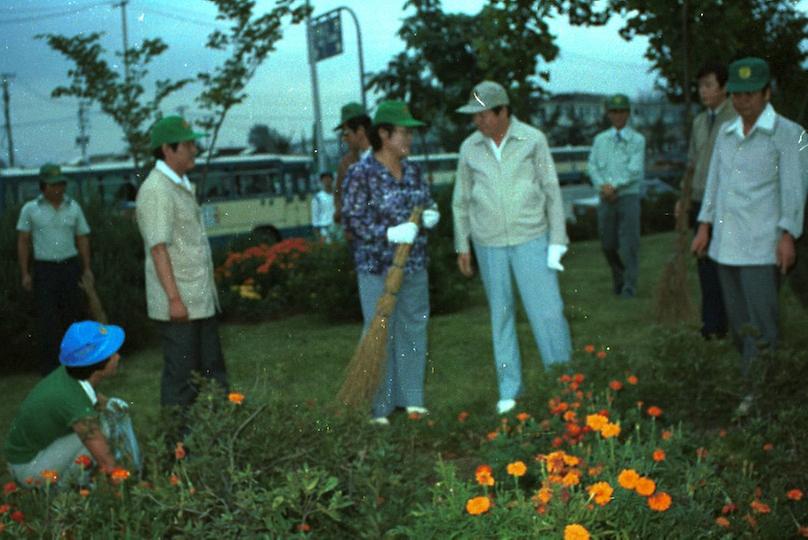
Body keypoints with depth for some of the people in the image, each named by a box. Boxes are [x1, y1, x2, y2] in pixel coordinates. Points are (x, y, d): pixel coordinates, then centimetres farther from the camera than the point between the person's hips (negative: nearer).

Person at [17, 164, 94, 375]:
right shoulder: (30, 209, 0)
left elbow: (82, 238, 10)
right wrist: (25, 274, -2)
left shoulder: (73, 207, 6)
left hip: (71, 266, 2)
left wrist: (87, 268, 3)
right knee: (47, 319, -4)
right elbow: (23, 242, 3)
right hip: (44, 269, -2)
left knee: (72, 314, 7)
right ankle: (49, 366, 2)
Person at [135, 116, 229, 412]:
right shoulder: (156, 190, -14)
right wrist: (174, 298, -22)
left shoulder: (182, 185, 15)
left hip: (201, 299, 9)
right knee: (181, 376, -2)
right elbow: (158, 248, -20)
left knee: (212, 371, 14)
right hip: (179, 304, -9)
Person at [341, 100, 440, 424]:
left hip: (414, 266, 6)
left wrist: (431, 216, -6)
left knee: (414, 330, 11)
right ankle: (378, 408, 8)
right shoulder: (361, 173, -11)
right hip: (377, 267, -6)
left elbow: (427, 204, 18)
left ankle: (411, 399, 23)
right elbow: (352, 221, -13)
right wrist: (390, 233, -23)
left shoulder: (412, 170, 8)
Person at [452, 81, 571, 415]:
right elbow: (461, 200, 10)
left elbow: (551, 190, 0)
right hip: (488, 245, 2)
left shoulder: (533, 140, -3)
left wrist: (557, 240, -4)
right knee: (501, 316, 8)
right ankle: (509, 390, 18)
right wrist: (462, 247, 9)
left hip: (531, 239, -2)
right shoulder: (470, 148, 3)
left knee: (548, 312, -5)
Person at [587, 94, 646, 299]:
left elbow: (635, 170, -11)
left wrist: (613, 185, -18)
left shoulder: (637, 140, -1)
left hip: (629, 197, -3)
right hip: (606, 200, 3)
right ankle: (618, 274, 33)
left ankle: (629, 286, 3)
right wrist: (603, 187, -14)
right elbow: (593, 167, 1)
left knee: (629, 244, -6)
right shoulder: (600, 139, 9)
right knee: (608, 245, 8)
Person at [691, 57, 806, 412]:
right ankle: (755, 382, 20)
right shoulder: (726, 133, 14)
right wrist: (704, 226, 14)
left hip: (761, 247, -6)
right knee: (738, 318, 10)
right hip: (725, 243, 6)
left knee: (760, 320, -8)